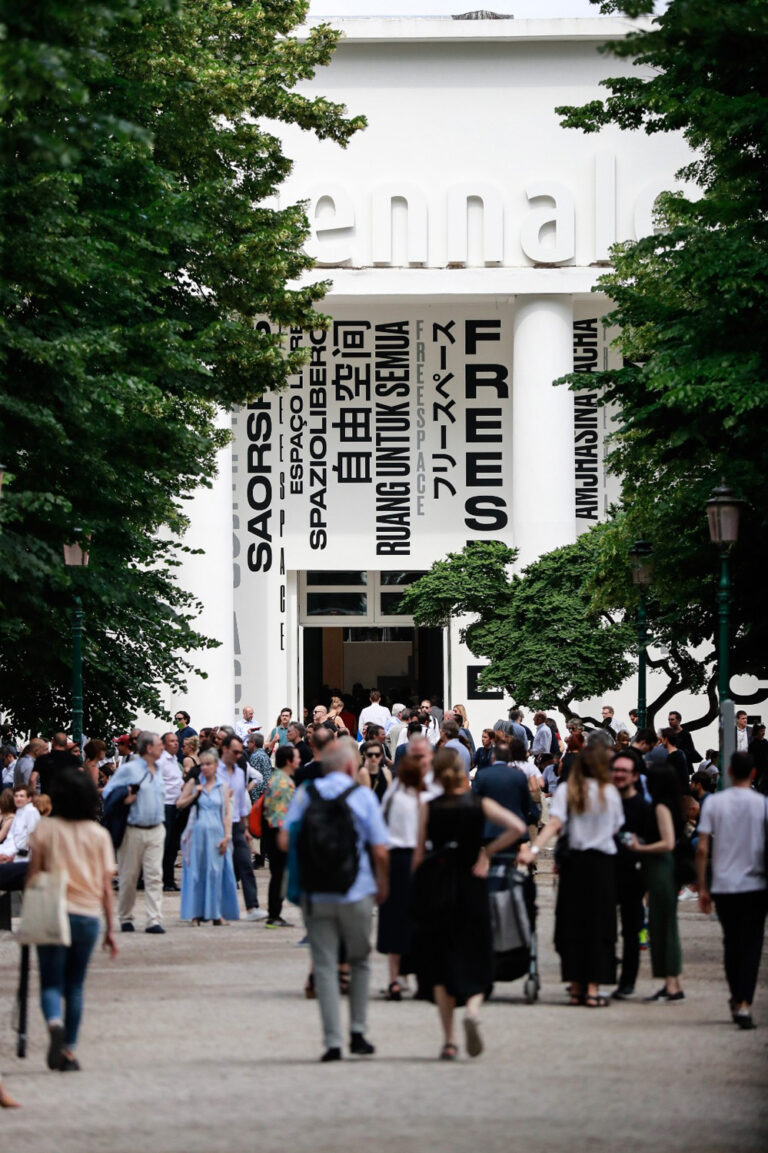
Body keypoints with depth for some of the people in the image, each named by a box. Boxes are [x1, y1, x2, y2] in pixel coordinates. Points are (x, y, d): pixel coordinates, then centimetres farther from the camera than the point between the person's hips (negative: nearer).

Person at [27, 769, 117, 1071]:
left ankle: (54, 1023, -29)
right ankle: (70, 1051, 12)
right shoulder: (100, 835, 2)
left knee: (51, 982, 2)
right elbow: (106, 887, 2)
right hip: (88, 916, 2)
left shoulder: (45, 829, -3)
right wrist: (110, 928, 8)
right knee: (75, 985, 13)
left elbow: (33, 876, -3)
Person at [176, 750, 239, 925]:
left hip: (216, 834, 1)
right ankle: (195, 913, 3)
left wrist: (227, 836, -4)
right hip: (197, 832, -1)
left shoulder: (222, 787, 9)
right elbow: (179, 804, 8)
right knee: (196, 872, -1)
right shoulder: (194, 783, 7)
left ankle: (216, 913, 4)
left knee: (216, 873, -1)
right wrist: (194, 795, -8)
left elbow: (227, 814, 6)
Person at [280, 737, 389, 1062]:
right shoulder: (363, 796, -2)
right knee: (359, 961, 16)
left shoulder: (305, 794, 3)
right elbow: (380, 852, -5)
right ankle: (358, 1032, 12)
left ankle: (332, 1041, -1)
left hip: (315, 896, 1)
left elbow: (284, 841, -1)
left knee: (324, 965, 3)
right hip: (357, 893, -1)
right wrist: (383, 885, 10)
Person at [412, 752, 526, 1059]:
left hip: (435, 885, 0)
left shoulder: (429, 808, -1)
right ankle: (472, 1010, -22)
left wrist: (417, 887, 10)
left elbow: (418, 854, -2)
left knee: (441, 964, 8)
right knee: (475, 961, 9)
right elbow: (517, 828, -13)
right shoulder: (481, 804, -1)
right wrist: (487, 851, -1)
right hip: (471, 885, 0)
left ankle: (449, 1041, 5)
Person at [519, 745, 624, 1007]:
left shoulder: (567, 790, -3)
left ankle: (576, 987, 9)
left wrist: (533, 850, -22)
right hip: (603, 862, -1)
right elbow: (616, 829, 5)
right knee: (598, 925, 3)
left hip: (575, 862, 1)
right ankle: (593, 988, -2)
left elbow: (554, 824, -16)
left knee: (573, 924, 8)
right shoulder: (610, 792, -2)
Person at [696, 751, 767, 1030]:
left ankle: (736, 999, 27)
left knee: (731, 943, 17)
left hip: (722, 886, 2)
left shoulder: (714, 802, 0)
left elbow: (702, 849, -3)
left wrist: (702, 888, 4)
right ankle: (744, 1004, -14)